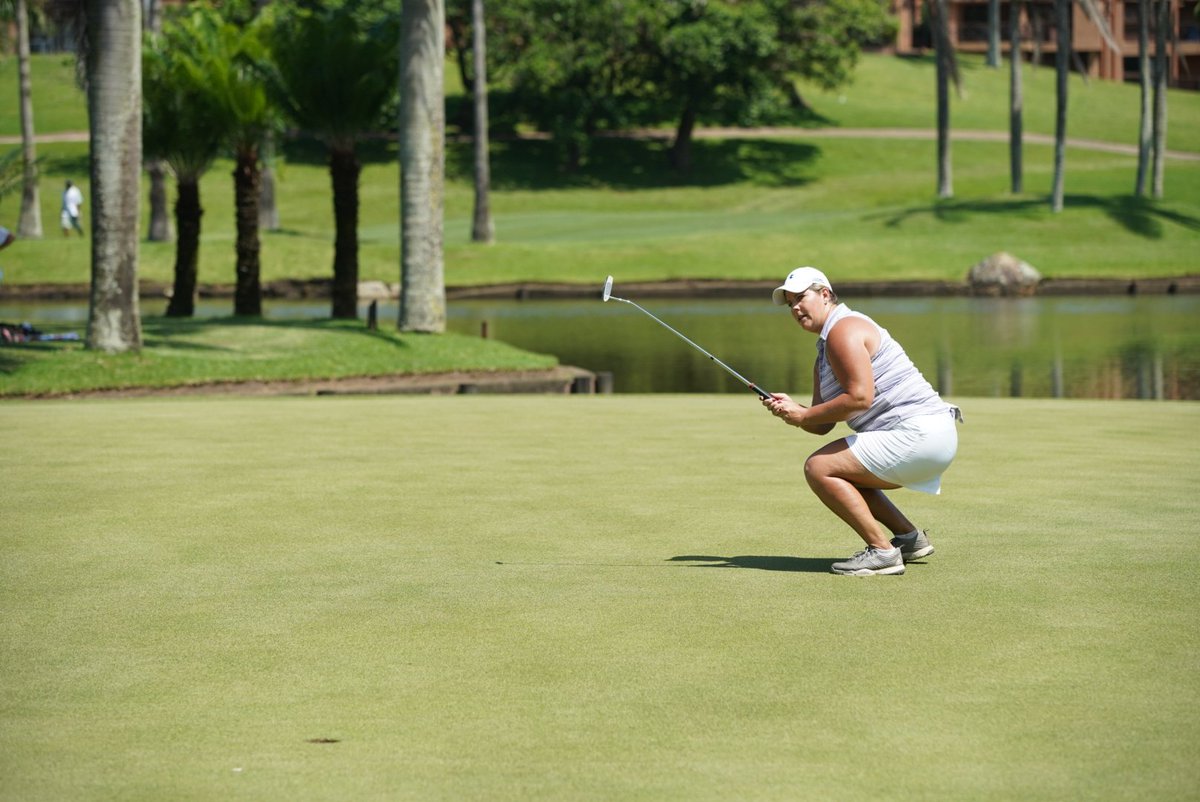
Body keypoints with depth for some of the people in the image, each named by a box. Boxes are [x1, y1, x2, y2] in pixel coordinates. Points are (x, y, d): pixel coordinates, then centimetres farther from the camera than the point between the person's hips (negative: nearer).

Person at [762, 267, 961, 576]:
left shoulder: (843, 329, -10)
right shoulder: (824, 351, 22)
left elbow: (860, 397, -22)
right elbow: (823, 425, 18)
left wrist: (803, 415, -13)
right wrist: (792, 410, -2)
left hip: (918, 433, -11)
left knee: (819, 468, -13)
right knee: (840, 475, 25)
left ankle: (881, 551, -13)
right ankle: (909, 537, 21)